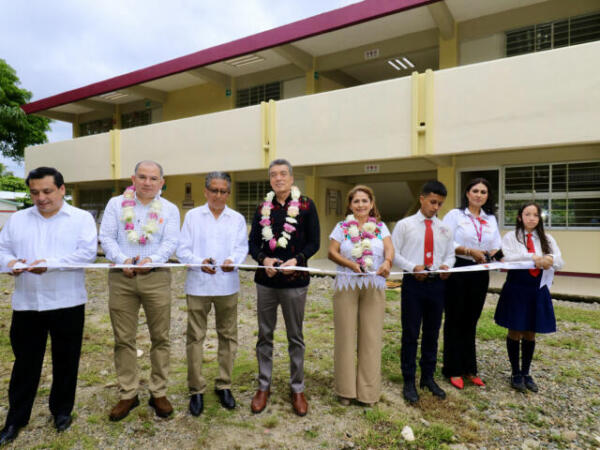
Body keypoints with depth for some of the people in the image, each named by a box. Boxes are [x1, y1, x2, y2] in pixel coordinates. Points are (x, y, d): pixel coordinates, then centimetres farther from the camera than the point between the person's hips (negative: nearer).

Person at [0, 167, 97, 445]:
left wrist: (51, 264, -24)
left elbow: (88, 252, -12)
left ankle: (62, 410, 30)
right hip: (26, 303, 3)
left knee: (65, 360, 11)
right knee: (25, 362, 11)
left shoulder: (81, 218, -2)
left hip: (67, 303, -2)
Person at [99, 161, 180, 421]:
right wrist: (123, 259, -15)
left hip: (156, 277, 0)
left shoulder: (169, 209, 8)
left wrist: (151, 260, -21)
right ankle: (128, 394, 21)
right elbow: (106, 237, 2)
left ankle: (159, 392, 19)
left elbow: (170, 242, -3)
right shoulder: (116, 204, 10)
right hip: (121, 277, 1)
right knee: (123, 339, 7)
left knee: (160, 338, 5)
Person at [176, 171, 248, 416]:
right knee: (195, 337, 3)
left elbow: (242, 247, 2)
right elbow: (182, 249, 1)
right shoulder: (192, 216, 6)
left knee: (228, 335, 9)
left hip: (227, 285, 2)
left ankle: (224, 385, 25)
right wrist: (200, 262, -18)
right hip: (198, 285, -1)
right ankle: (196, 390, 17)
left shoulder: (237, 219, 10)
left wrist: (232, 260, -19)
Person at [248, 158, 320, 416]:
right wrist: (263, 259, -14)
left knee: (295, 337, 9)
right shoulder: (263, 208, 8)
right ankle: (263, 386, 27)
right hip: (265, 281, 3)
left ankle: (297, 389, 25)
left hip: (295, 281, -3)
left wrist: (296, 260, -19)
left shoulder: (306, 206, -2)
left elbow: (313, 242, -3)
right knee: (264, 335, 12)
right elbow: (253, 242, 6)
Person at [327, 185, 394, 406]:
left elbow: (389, 249, -6)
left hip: (374, 287, 1)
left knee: (371, 336, 4)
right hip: (346, 286, -1)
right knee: (345, 335, 4)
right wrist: (350, 264, -21)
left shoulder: (380, 227, 8)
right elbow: (332, 252, -5)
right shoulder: (342, 227, 5)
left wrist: (387, 262, -28)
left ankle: (368, 390, 18)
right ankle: (345, 389, 18)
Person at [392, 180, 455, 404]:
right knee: (410, 333, 4)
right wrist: (413, 267, -18)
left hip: (437, 283, 4)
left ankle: (428, 377, 31)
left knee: (432, 333, 15)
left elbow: (450, 253, 14)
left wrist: (446, 266, -8)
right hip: (413, 282, -4)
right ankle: (409, 381, 18)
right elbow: (394, 253, -4)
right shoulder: (404, 225, -2)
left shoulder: (444, 229, 9)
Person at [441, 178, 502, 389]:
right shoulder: (455, 215, -2)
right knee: (455, 320, 4)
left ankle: (469, 368, 26)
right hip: (458, 271, -5)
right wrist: (469, 251, -18)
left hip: (480, 274, 5)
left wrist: (495, 253, -11)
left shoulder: (491, 219, 14)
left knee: (471, 321, 14)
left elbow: (496, 246, 10)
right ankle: (453, 370, 15)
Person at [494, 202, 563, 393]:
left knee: (530, 334, 12)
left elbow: (559, 261, -2)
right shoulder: (510, 237, -1)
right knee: (515, 332, 5)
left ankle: (526, 373, 27)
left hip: (537, 290, 3)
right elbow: (508, 258, -17)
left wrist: (549, 259, -24)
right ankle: (516, 373, 20)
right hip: (516, 289, -3)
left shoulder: (547, 239, 9)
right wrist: (534, 257, -25)